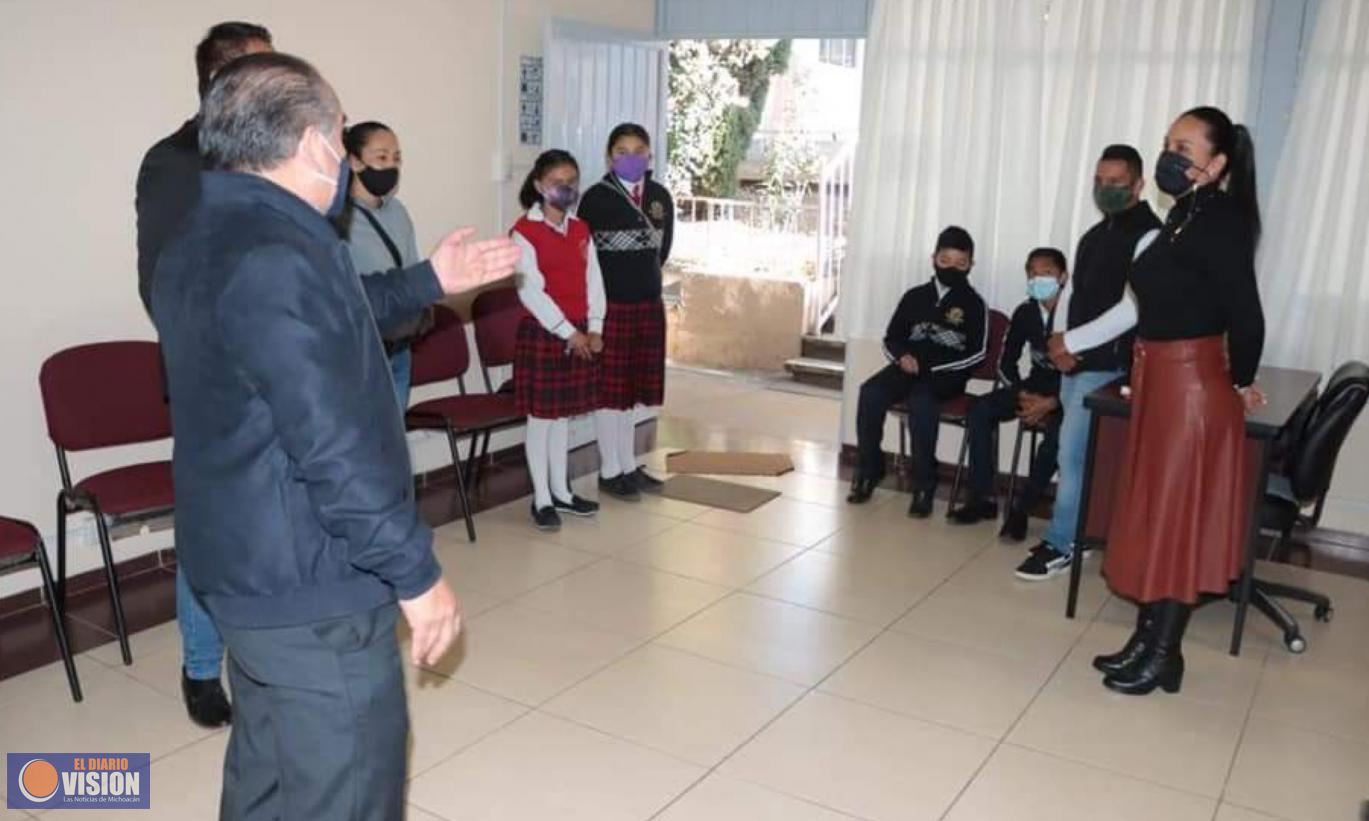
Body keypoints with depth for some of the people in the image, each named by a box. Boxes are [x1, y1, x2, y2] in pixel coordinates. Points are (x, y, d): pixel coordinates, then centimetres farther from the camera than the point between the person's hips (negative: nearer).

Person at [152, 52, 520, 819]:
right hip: (312, 586, -10)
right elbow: (336, 449, -28)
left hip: (246, 568, 10)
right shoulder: (278, 257, -26)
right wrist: (417, 573, -19)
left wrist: (430, 281, 25)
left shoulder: (204, 238, 9)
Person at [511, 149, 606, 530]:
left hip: (581, 332, 6)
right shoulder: (525, 231, -10)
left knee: (564, 415, 13)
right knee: (541, 417, 2)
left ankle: (561, 491, 24)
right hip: (542, 332, -6)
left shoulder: (581, 230, 10)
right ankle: (542, 498, 10)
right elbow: (531, 291, -16)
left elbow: (593, 280, 9)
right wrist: (567, 331, -17)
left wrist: (594, 327, -3)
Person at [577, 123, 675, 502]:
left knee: (632, 388, 13)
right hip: (610, 306, -5)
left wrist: (643, 279, 15)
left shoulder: (660, 197, 7)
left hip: (649, 304, 5)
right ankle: (610, 471, 12)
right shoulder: (596, 198, -9)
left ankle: (628, 466, 24)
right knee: (609, 389, 2)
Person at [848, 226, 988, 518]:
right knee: (870, 392, -26)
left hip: (947, 374, -3)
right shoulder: (915, 296, 13)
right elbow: (891, 339, 15)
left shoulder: (973, 303, 3)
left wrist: (931, 365, -13)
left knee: (921, 401, -36)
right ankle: (869, 470, -11)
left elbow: (977, 353, -4)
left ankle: (924, 484, -23)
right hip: (909, 368, 4)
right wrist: (903, 356, -8)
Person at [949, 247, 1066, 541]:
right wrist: (1023, 395, -12)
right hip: (1035, 385, 6)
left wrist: (1052, 403, -28)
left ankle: (1022, 507, -21)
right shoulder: (1025, 312, -1)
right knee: (980, 409, -16)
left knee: (1058, 432, -35)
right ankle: (982, 498, -12)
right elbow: (1006, 362, 6)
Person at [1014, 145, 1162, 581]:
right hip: (1076, 362, 8)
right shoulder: (1094, 235, 15)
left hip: (1107, 367, -8)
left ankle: (1061, 544, 6)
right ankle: (1085, 531, 25)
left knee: (1072, 454, -5)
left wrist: (1071, 342, -17)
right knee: (1084, 453, 14)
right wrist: (1059, 342, -3)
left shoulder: (1149, 236, -12)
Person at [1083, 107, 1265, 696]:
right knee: (1153, 517, 14)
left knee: (1176, 523, 1)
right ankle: (1146, 641, 26)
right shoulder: (1183, 218, 11)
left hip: (1191, 387, -9)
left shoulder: (1217, 225, -17)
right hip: (1161, 382, 9)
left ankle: (1164, 657, 15)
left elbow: (1246, 315, -18)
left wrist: (1239, 383, -4)